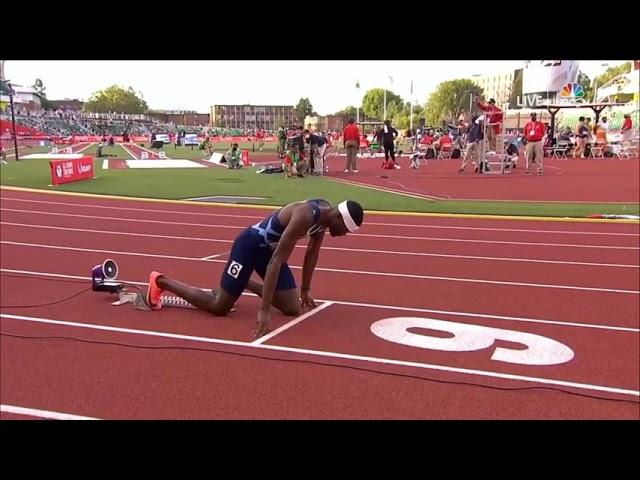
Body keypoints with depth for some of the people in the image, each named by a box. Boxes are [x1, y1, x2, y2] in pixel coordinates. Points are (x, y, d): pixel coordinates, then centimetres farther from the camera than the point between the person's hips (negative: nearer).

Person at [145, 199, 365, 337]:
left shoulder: (325, 214, -7)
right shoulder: (305, 216, -34)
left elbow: (312, 253, 10)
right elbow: (277, 260, -37)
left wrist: (305, 290, 17)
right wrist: (264, 309, -38)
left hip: (270, 248, 8)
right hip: (250, 245, -8)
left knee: (292, 308, 2)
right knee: (219, 307, -2)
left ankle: (246, 284, 25)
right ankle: (160, 281, 15)